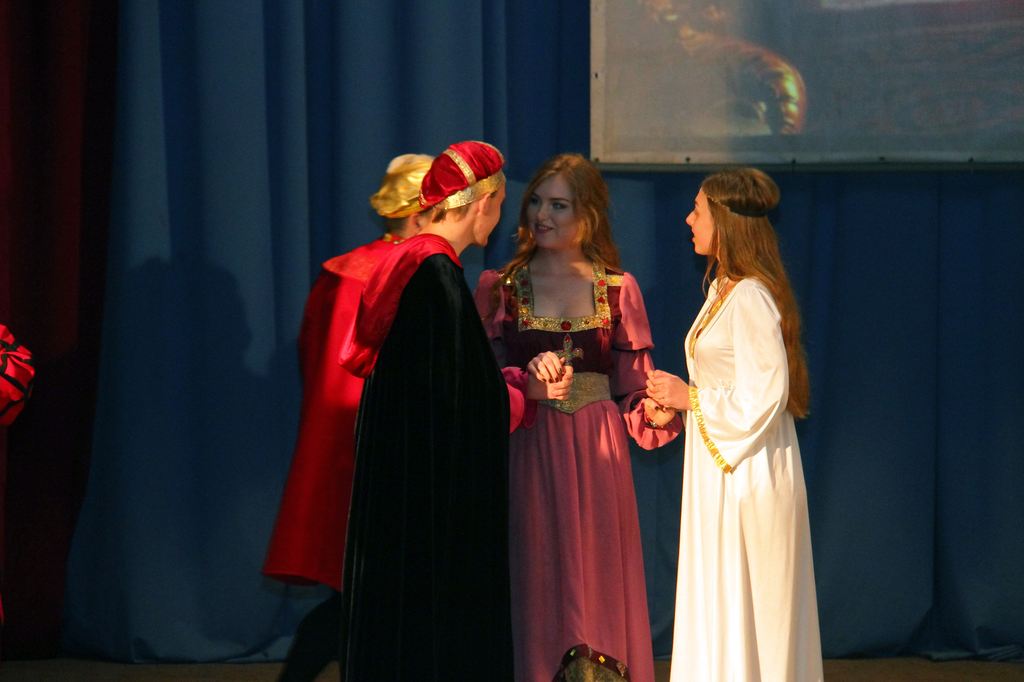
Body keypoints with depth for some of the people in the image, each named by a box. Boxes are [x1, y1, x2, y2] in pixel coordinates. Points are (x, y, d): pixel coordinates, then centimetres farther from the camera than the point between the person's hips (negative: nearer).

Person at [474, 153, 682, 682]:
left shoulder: (618, 290, 8)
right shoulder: (498, 288, 6)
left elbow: (633, 394, 6)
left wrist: (659, 412, -15)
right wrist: (527, 381, -19)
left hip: (597, 463, 1)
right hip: (527, 459, -1)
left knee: (598, 591, 0)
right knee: (536, 589, 0)